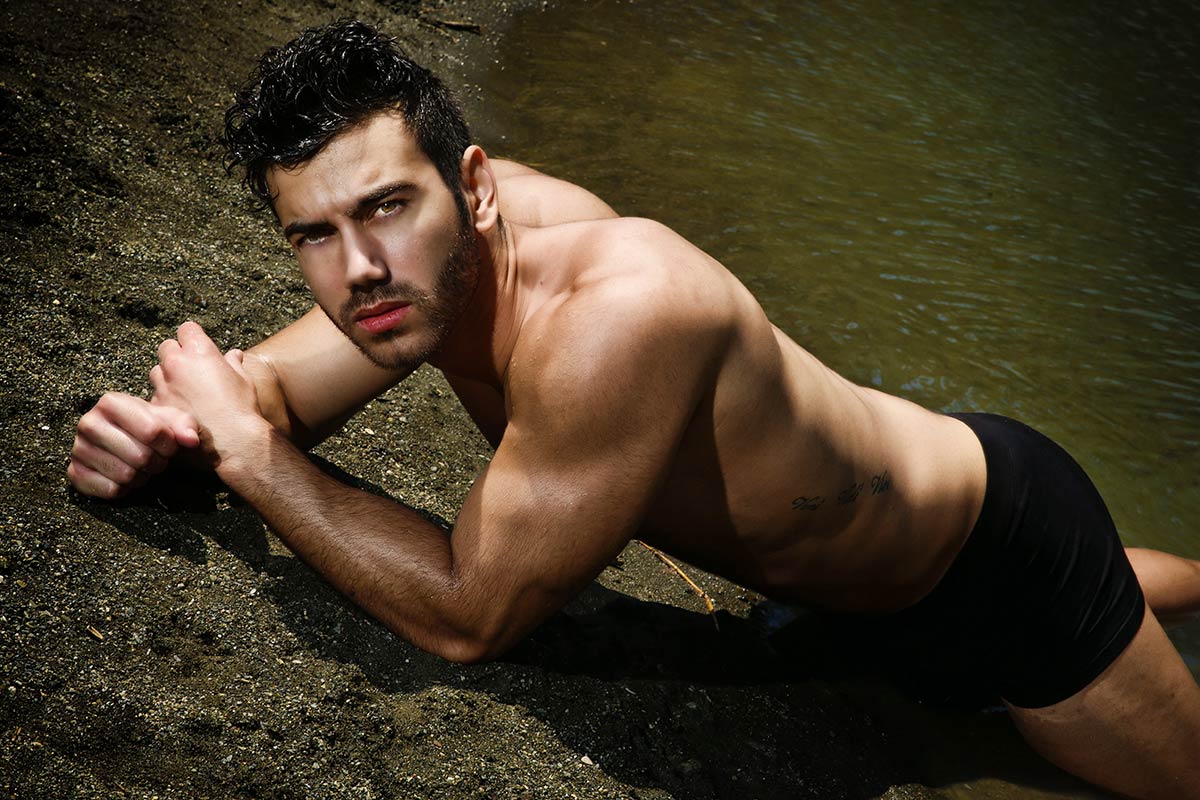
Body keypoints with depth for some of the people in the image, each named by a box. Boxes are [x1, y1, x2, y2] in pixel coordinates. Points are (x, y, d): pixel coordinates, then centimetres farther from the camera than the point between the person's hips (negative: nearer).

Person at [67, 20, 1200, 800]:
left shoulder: (616, 313, -44)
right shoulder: (429, 252, -19)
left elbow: (469, 615, -36)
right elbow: (268, 384, -4)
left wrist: (253, 458, -31)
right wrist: (164, 424, -25)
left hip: (1005, 538, -7)